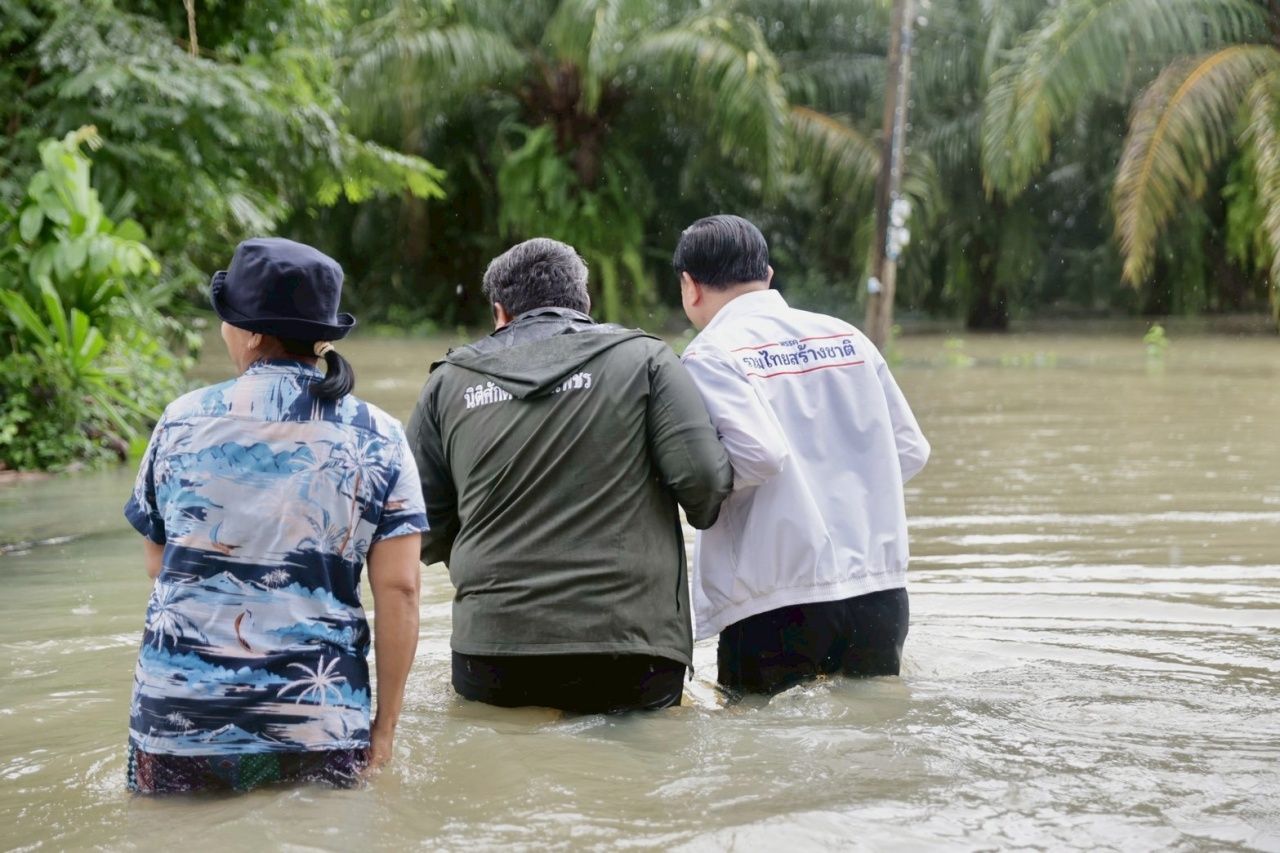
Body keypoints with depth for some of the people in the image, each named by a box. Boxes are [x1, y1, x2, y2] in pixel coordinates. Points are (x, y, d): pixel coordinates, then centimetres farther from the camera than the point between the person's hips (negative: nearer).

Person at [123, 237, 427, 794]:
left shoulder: (184, 420, 2)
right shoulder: (377, 439, 0)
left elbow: (157, 563, 14)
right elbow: (398, 589, -4)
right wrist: (384, 727, 2)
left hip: (178, 726, 1)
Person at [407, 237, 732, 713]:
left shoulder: (449, 380, 11)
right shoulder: (643, 358, 5)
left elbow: (425, 534, 11)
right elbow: (704, 478, -6)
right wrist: (705, 513, 16)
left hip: (490, 648, 2)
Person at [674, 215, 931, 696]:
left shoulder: (710, 355, -7)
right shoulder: (845, 336, 11)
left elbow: (759, 454, -21)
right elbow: (911, 451, 11)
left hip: (778, 604, -5)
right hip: (881, 591, 5)